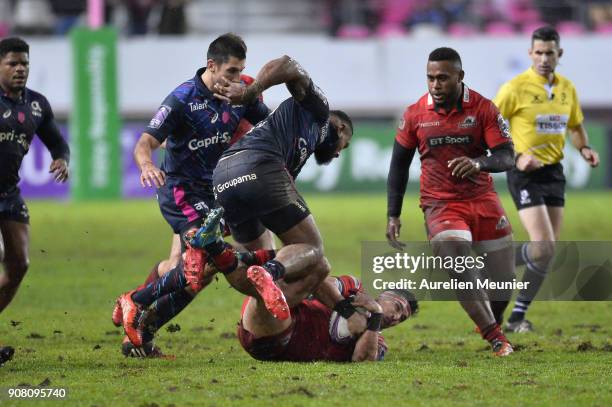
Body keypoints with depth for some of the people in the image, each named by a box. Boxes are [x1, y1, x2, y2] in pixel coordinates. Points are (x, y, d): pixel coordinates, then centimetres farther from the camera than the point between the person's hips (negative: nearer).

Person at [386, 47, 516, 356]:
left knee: (504, 278, 4)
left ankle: (493, 324, 35)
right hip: (440, 204, -1)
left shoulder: (483, 108, -7)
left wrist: (478, 164, -34)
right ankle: (495, 338, -8)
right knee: (461, 275, -21)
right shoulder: (415, 114, -3)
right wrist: (393, 215, 3)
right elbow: (399, 164, 7)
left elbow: (506, 156, -11)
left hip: (482, 200, 1)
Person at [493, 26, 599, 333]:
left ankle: (518, 316, 13)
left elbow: (576, 126, 23)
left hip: (554, 172, 6)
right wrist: (517, 157, -21)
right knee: (543, 247, -18)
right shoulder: (515, 88, -11)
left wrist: (584, 149, 2)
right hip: (525, 173, -6)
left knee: (548, 252, 4)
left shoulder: (567, 88, 8)